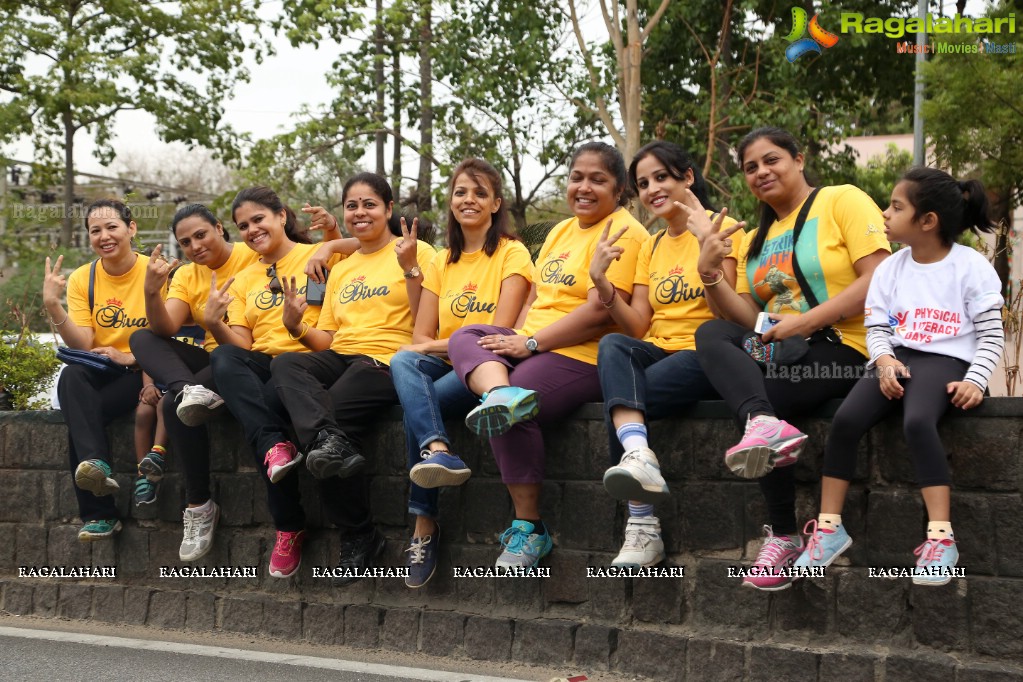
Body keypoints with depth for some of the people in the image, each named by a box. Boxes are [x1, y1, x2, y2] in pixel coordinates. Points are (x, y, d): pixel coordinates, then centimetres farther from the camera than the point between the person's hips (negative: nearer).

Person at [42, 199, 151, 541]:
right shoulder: (81, 279, 4)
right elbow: (82, 346, -6)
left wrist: (129, 356, -22)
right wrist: (52, 306, -20)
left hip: (142, 373, -3)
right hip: (98, 374, 3)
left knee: (78, 415, -28)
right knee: (71, 377, -32)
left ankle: (99, 513, -22)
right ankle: (97, 464, -44)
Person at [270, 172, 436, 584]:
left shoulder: (416, 253, 6)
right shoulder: (340, 271, 26)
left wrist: (410, 269, -16)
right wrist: (296, 326, 1)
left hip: (390, 360, -6)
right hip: (340, 359, 6)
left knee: (321, 418, -29)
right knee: (284, 364, -26)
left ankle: (358, 534, -21)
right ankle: (332, 443, -45)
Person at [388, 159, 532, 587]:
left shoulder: (511, 254, 1)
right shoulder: (441, 263, 17)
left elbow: (497, 335, -10)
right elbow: (421, 339, 7)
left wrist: (438, 346, -8)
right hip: (444, 371, 4)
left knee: (416, 403, -31)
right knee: (404, 363, -30)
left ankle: (424, 529, -29)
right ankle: (438, 452, -51)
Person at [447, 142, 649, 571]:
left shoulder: (623, 233, -6)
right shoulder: (561, 231, 23)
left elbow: (600, 312, -17)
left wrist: (531, 343, -16)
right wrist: (516, 339, 1)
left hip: (582, 358, -9)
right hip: (530, 347, 9)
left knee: (515, 416, -28)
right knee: (464, 336, -13)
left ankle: (529, 527, -17)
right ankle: (500, 393, -45)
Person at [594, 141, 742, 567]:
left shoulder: (721, 229, 1)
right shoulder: (652, 247, 20)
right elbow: (637, 327, 9)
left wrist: (709, 264, -28)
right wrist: (602, 284, -6)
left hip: (705, 356, -5)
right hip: (657, 352, 5)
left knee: (618, 397, -31)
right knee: (612, 346, -32)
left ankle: (644, 528, -32)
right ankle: (638, 455, -52)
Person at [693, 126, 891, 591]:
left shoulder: (843, 201, 1)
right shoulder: (754, 242, 22)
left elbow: (880, 280, -12)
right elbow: (747, 319, 9)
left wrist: (803, 322, -17)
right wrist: (710, 275, -8)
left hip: (843, 348, -6)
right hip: (774, 350, 6)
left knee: (741, 396, -28)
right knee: (711, 334, -25)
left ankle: (784, 536, -22)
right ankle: (765, 425, -45)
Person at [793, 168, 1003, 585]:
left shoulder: (971, 267, -2)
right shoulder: (890, 269, 11)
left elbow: (991, 335, -3)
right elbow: (876, 328, 9)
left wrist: (975, 380, -19)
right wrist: (885, 362, -12)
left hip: (945, 360, -5)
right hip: (896, 360, 5)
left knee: (918, 421, -36)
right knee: (845, 420, -22)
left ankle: (941, 536, -33)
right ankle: (829, 528, -12)